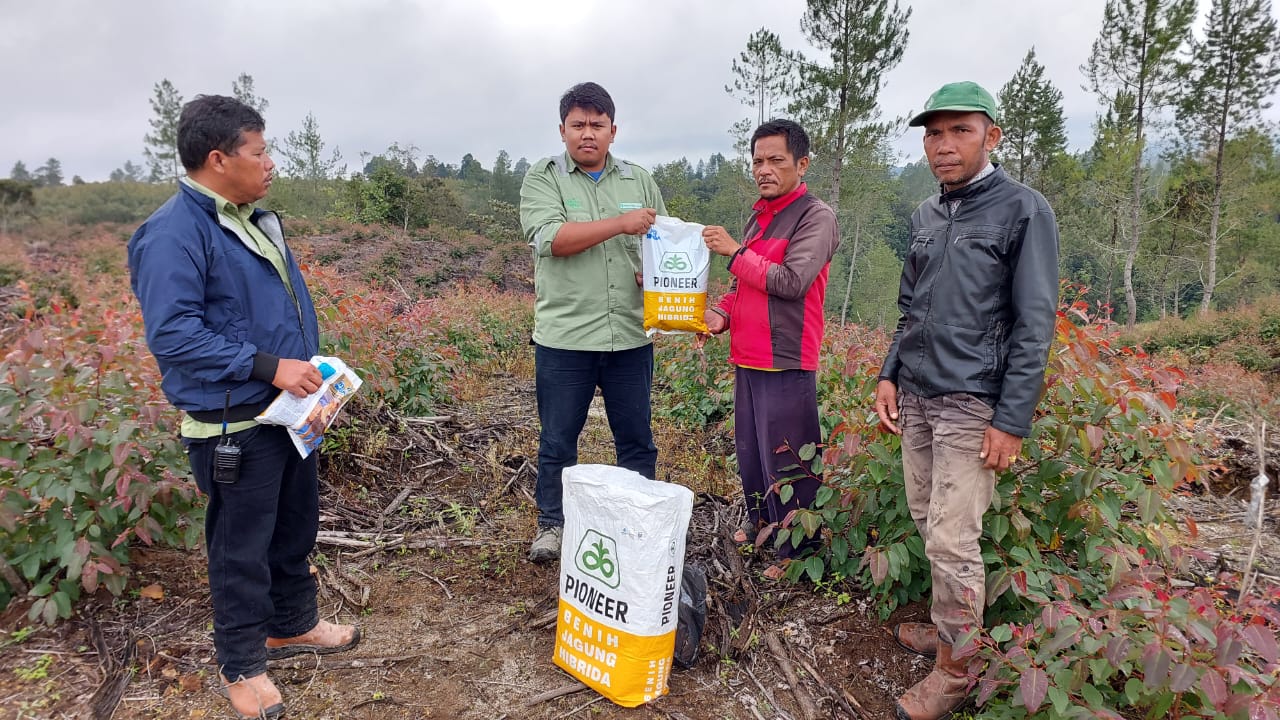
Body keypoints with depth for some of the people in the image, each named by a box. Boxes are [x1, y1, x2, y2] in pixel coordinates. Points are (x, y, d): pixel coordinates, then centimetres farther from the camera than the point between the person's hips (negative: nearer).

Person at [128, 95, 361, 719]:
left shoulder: (255, 220, 11)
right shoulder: (175, 233, -18)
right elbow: (172, 332, -25)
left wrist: (310, 371, 13)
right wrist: (267, 367, -26)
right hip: (234, 426, -9)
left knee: (296, 525, 21)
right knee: (242, 546, 6)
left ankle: (293, 625, 41)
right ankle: (241, 667, 25)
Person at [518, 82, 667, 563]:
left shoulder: (639, 181, 11)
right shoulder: (542, 179, 1)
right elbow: (551, 238, -16)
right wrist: (621, 223, -19)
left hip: (631, 337, 3)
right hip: (565, 338, -3)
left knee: (637, 440, 12)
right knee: (558, 441, 9)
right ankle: (552, 524, 28)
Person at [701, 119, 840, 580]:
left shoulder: (816, 217, -8)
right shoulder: (758, 218, 17)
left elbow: (791, 281, -20)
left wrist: (734, 251, -12)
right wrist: (723, 312, 4)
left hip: (786, 361, -8)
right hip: (747, 357, 8)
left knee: (786, 461, -2)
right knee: (749, 450, 17)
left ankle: (796, 551, 11)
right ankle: (761, 520, 35)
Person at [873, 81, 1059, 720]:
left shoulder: (1023, 210, -7)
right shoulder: (926, 215, 12)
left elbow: (1034, 325, -10)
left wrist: (1012, 422, -13)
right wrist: (889, 376, 10)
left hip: (971, 404, -6)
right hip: (915, 398, 6)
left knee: (952, 539, -5)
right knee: (926, 523, 13)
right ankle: (950, 625, 32)